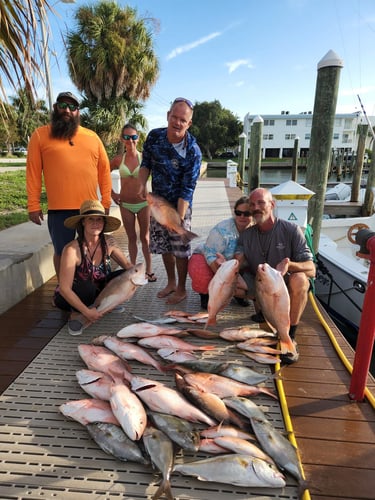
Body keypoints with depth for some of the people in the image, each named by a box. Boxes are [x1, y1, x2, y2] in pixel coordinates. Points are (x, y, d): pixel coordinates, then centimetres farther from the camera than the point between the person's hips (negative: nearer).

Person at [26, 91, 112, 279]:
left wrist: (106, 201, 7)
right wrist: (33, 205, -3)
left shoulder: (92, 136, 11)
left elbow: (104, 170, 11)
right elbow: (33, 172, 1)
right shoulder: (40, 135, 3)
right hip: (59, 209, -2)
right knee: (62, 252, 8)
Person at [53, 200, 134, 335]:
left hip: (97, 290, 5)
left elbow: (127, 264, -2)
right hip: (71, 297, -4)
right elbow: (65, 289, -28)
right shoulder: (72, 249, -28)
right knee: (87, 287, -36)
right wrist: (87, 312, -32)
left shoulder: (108, 242, -14)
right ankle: (75, 315, -7)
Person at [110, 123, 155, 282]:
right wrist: (112, 193, 6)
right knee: (131, 238, 11)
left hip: (143, 203, -2)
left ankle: (149, 270, 17)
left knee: (145, 237, 7)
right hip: (125, 204, 2)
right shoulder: (118, 159, 0)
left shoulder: (144, 158, -7)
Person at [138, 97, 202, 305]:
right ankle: (171, 283, 36)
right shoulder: (154, 136, -6)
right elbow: (146, 164, 8)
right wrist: (142, 186, -9)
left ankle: (181, 289, 22)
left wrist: (178, 218, -26)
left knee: (180, 249, 2)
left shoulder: (193, 151, -19)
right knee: (164, 246, 16)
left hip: (179, 206, -5)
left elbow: (187, 189, -21)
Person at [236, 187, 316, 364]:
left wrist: (289, 264, -40)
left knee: (299, 280, -36)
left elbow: (311, 269, -18)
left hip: (286, 289, -3)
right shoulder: (246, 235, 1)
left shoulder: (291, 230, -11)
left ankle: (290, 336, -20)